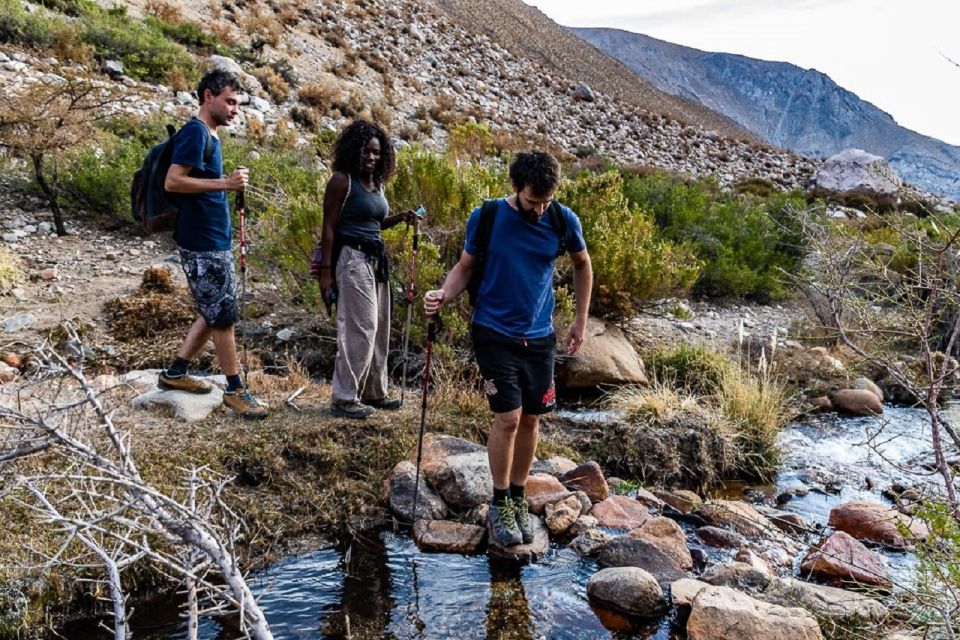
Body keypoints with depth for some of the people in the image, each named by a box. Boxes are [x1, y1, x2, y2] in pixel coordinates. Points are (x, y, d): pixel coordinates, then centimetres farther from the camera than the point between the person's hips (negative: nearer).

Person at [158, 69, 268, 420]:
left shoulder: (210, 136, 16)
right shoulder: (195, 132, -13)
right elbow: (172, 182, -21)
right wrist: (225, 183, -23)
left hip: (215, 240, 10)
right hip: (203, 243, -10)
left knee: (215, 312, 15)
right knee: (224, 315, -3)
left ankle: (175, 373, 24)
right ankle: (234, 389, 8)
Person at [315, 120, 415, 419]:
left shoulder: (377, 183, 14)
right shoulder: (342, 180, -9)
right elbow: (329, 227, -11)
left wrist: (400, 218, 5)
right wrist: (326, 270, -16)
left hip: (376, 259, 9)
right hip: (352, 258, -8)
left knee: (378, 327, 13)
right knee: (359, 328, -9)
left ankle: (374, 392, 25)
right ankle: (344, 399, 1)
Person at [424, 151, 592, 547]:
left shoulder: (563, 221, -3)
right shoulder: (486, 218, -8)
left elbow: (582, 264, 13)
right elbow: (466, 266, 2)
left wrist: (580, 320, 12)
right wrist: (442, 295, -18)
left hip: (539, 336, 3)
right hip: (494, 333, -3)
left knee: (530, 420, 8)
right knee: (508, 418, -9)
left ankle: (518, 499, 27)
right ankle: (499, 505, 11)